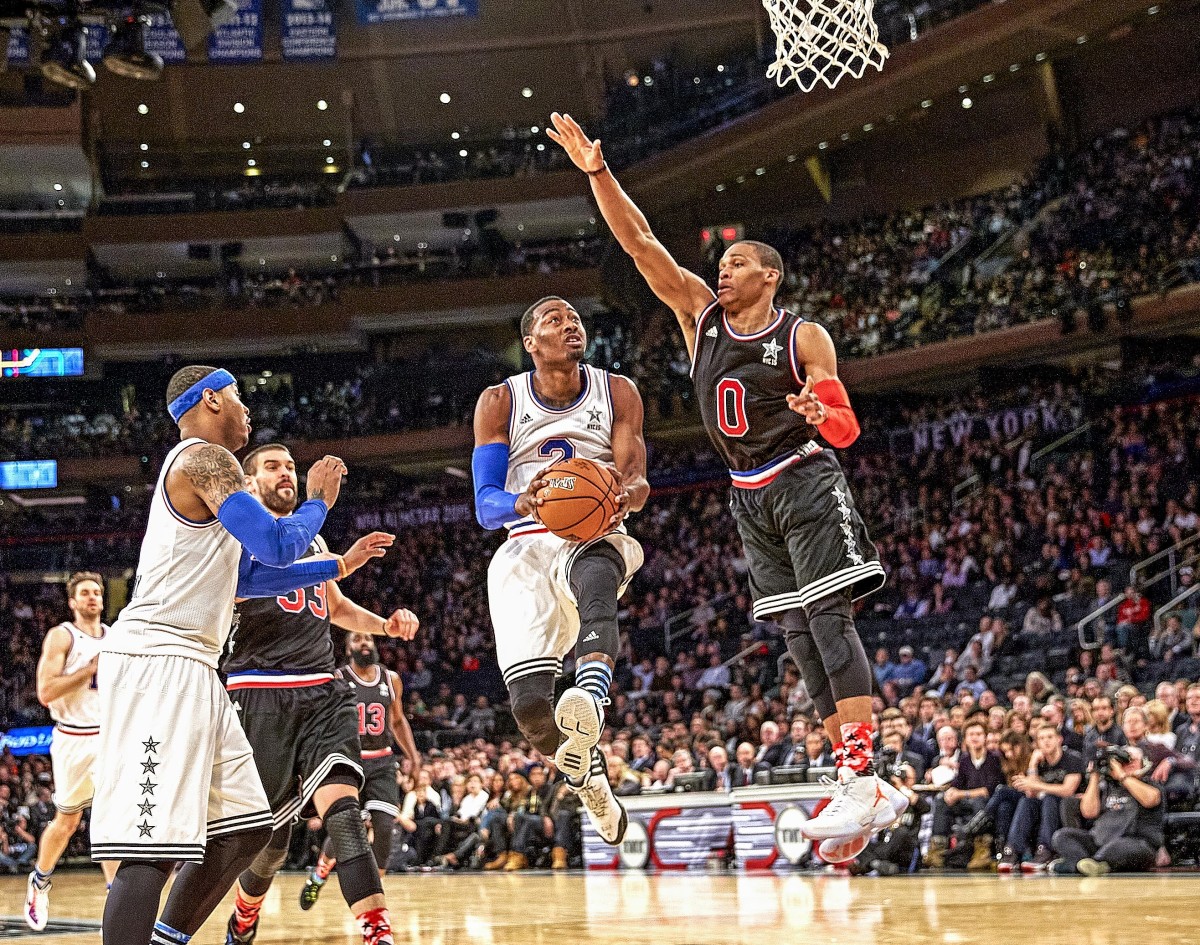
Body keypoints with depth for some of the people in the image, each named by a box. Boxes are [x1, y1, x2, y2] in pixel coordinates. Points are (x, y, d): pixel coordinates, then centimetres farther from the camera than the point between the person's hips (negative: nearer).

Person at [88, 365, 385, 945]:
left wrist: (338, 566, 33)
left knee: (244, 830, 13)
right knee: (153, 845, -18)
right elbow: (277, 547, -16)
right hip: (157, 663, -11)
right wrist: (318, 502, 3)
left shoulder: (203, 465, 24)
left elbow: (248, 577, 32)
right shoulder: (205, 457, -8)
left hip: (191, 670, 11)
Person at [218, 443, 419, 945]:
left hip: (323, 692, 4)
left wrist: (385, 625, 19)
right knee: (270, 836, 2)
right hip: (261, 693, -4)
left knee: (343, 810, -18)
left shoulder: (313, 539, 23)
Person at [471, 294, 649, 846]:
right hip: (527, 547, 1)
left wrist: (626, 497, -28)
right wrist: (523, 503, -27)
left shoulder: (617, 393, 6)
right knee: (529, 704, -17)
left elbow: (636, 480, -2)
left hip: (596, 536, 0)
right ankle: (591, 783, 13)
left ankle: (591, 698, -66)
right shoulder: (500, 402, 4)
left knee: (593, 573, -42)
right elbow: (485, 507, -3)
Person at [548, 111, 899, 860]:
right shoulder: (700, 312, 8)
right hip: (751, 497, 6)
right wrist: (596, 172, -8)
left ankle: (861, 779, -23)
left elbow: (845, 430, -5)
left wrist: (824, 416, -28)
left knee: (829, 619, -17)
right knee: (801, 640, 2)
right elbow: (639, 241, 2)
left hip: (805, 483, -6)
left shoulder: (804, 337, -4)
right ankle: (868, 788, 4)